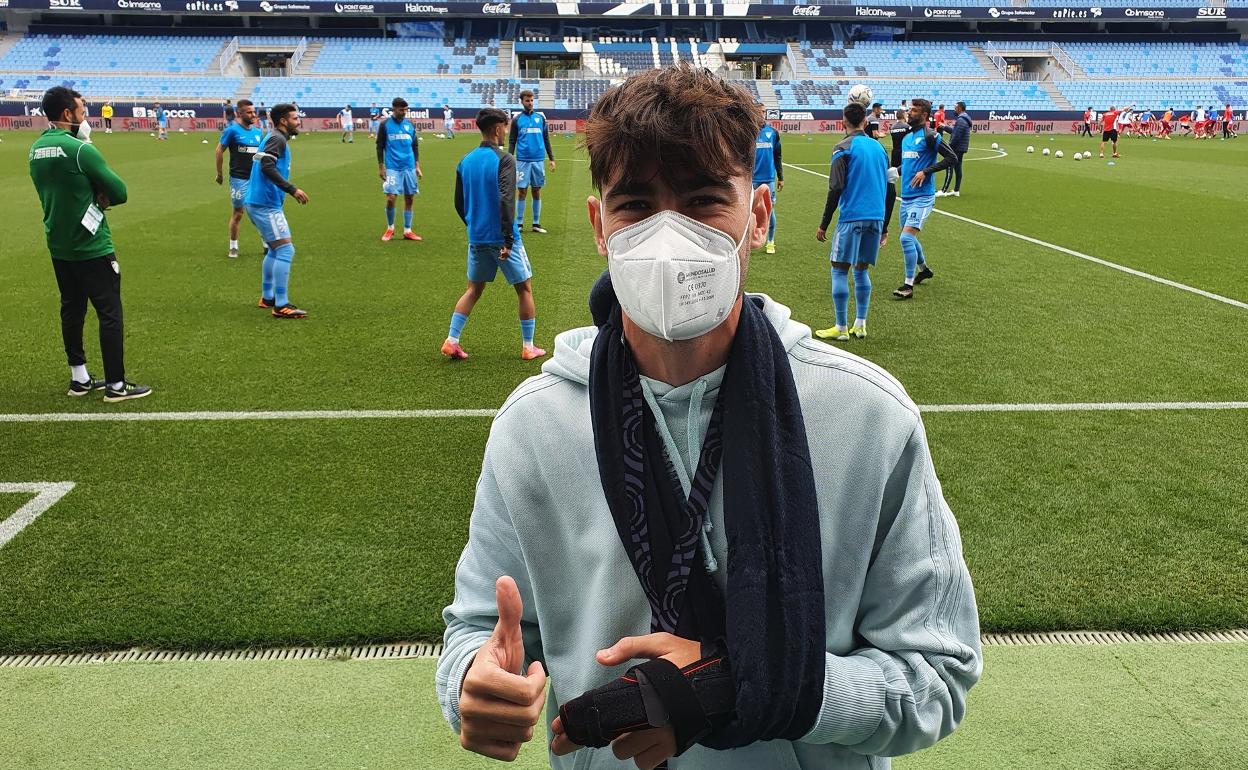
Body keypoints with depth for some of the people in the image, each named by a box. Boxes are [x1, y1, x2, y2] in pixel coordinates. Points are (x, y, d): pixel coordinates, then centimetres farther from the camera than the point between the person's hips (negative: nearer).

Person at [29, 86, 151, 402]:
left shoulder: (36, 149, 6)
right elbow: (119, 191, -15)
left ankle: (79, 378, 22)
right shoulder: (79, 149, -19)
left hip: (58, 245, 8)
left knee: (71, 309, 15)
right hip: (91, 246, -8)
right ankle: (115, 385, 2)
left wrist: (94, 198, 2)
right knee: (110, 313, -1)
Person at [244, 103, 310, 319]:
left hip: (259, 202, 11)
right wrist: (292, 190, -28)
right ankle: (281, 305, -12)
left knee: (275, 250, 20)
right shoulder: (277, 139, -12)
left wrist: (288, 191, 24)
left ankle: (267, 297, 28)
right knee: (285, 250, -11)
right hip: (266, 204, -11)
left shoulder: (275, 138, 18)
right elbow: (267, 167, -25)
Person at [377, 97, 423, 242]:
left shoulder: (410, 125, 9)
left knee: (409, 199, 5)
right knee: (391, 198, -10)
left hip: (409, 167, 3)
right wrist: (380, 167, -3)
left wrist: (417, 166, 9)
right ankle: (390, 229, 10)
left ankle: (407, 231, 13)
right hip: (392, 168, -3)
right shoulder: (385, 125, 0)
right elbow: (380, 147, 2)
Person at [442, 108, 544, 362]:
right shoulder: (504, 159, -12)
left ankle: (451, 341, 8)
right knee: (524, 288, 8)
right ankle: (528, 346, 13)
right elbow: (506, 200, -22)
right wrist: (508, 240, -22)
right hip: (501, 238, -6)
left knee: (474, 289, 17)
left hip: (476, 238, 6)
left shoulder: (465, 161, 7)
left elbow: (459, 203, 12)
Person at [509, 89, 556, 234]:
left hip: (538, 160, 2)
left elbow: (546, 139, 12)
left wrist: (551, 158, 8)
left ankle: (536, 223, 12)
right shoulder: (516, 119, 4)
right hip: (522, 160, -2)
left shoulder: (541, 117, 8)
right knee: (522, 191, -1)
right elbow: (512, 141, 5)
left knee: (537, 191, 5)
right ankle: (519, 223, 6)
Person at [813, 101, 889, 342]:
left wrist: (823, 225, -8)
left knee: (840, 270, 0)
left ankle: (841, 328, 0)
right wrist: (883, 226, 25)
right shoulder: (879, 147, 14)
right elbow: (886, 187, 18)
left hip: (852, 217, -6)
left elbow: (836, 189, -12)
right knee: (862, 269, 14)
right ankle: (860, 325, 14)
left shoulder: (843, 148, -6)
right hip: (876, 217, 6)